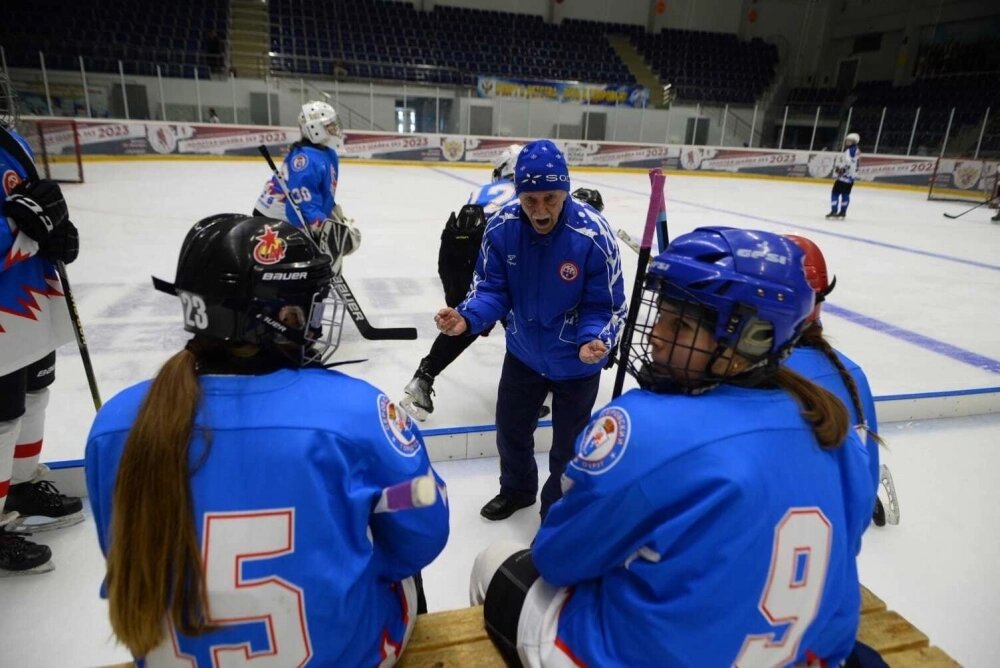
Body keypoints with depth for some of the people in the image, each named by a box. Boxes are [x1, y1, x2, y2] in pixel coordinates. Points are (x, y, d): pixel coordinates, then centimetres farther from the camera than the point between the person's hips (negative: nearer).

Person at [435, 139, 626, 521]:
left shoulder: (593, 235, -29)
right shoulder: (501, 226, -19)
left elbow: (605, 306, -20)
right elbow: (491, 288, -11)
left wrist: (593, 341, -40)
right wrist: (467, 318, -30)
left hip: (575, 361, -3)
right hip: (523, 352, 4)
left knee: (567, 447, 13)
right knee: (510, 427, 22)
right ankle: (516, 490, 53)